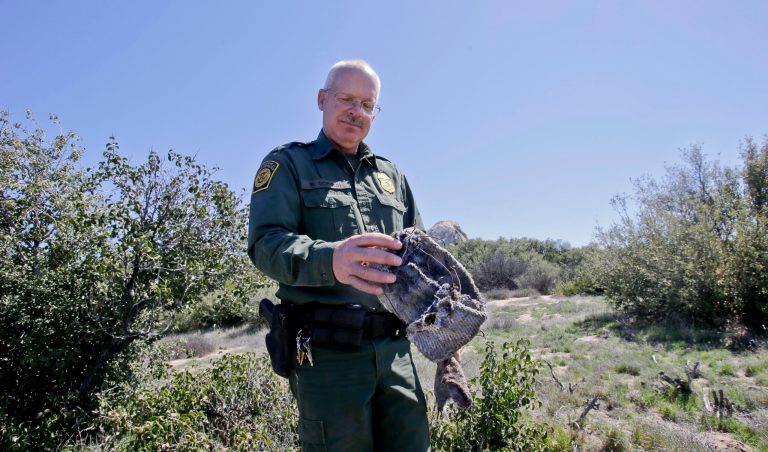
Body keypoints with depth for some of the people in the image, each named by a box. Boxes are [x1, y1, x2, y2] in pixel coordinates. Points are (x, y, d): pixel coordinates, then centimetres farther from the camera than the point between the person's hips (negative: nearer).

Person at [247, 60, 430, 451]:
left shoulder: (391, 175, 17)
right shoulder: (287, 164, 2)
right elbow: (266, 243, -13)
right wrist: (331, 261, -34)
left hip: (394, 349, 5)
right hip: (328, 354, -4)